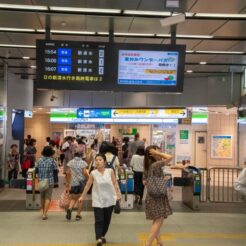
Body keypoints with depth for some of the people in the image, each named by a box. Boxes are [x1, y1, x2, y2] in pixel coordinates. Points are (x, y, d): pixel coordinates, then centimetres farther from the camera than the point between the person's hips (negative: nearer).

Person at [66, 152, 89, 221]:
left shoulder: (70, 162, 3)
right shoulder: (83, 162, -4)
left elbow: (68, 173, 2)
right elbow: (84, 172, -13)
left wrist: (67, 185, 8)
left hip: (73, 183, 2)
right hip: (81, 182, -2)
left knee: (73, 198, 13)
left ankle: (70, 208, -15)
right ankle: (78, 215, 11)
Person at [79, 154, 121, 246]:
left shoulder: (110, 171, -5)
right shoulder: (93, 173, -6)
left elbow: (115, 183, -2)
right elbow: (88, 185, 3)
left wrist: (118, 194, -13)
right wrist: (82, 196, 7)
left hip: (109, 200, 2)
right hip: (98, 200, -2)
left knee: (107, 220, 13)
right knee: (99, 220, -11)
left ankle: (103, 235, 33)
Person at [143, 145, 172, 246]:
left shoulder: (147, 167, 7)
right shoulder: (156, 165, -17)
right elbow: (169, 157, -22)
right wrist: (158, 153, -15)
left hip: (151, 196, 8)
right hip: (158, 196, -8)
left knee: (156, 221, 17)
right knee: (158, 221, -5)